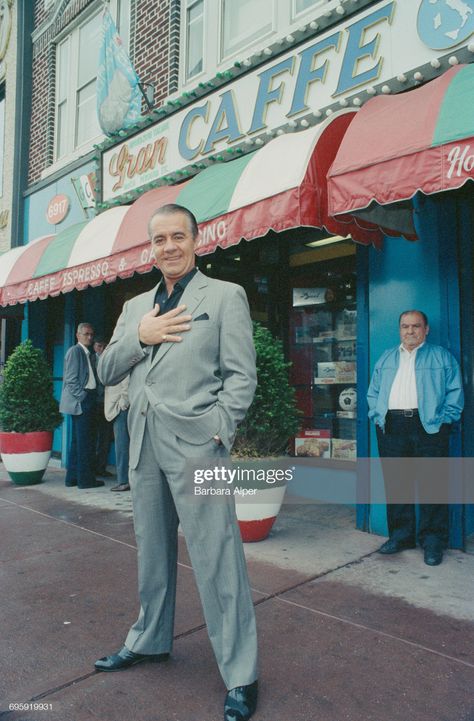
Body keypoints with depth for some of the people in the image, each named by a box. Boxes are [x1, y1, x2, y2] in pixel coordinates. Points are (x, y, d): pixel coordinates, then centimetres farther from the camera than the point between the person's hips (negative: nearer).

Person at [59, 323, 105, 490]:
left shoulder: (88, 354, 20)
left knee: (78, 440, 13)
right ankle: (85, 479, -1)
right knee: (85, 441, -6)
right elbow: (71, 379, -13)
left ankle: (73, 477, 20)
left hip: (87, 401, 9)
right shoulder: (75, 351, -7)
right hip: (81, 401, -9)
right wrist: (83, 397, -15)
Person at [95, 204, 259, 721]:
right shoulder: (134, 307, 16)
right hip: (143, 445, 6)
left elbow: (241, 376, -5)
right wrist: (139, 337, -4)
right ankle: (149, 641, 41)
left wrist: (215, 434, -15)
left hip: (194, 445, -5)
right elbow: (106, 373, 13)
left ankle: (239, 675, 16)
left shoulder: (225, 296, 1)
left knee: (216, 558, -1)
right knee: (152, 552, 20)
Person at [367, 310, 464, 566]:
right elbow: (373, 392, 20)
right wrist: (378, 416, 6)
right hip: (391, 428, 3)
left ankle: (433, 540, 9)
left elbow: (455, 391, 2)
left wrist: (444, 418, -9)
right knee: (395, 483, 6)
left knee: (433, 485, -2)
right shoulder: (385, 358, 20)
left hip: (429, 427, -3)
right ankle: (401, 535, 18)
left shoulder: (442, 357, 9)